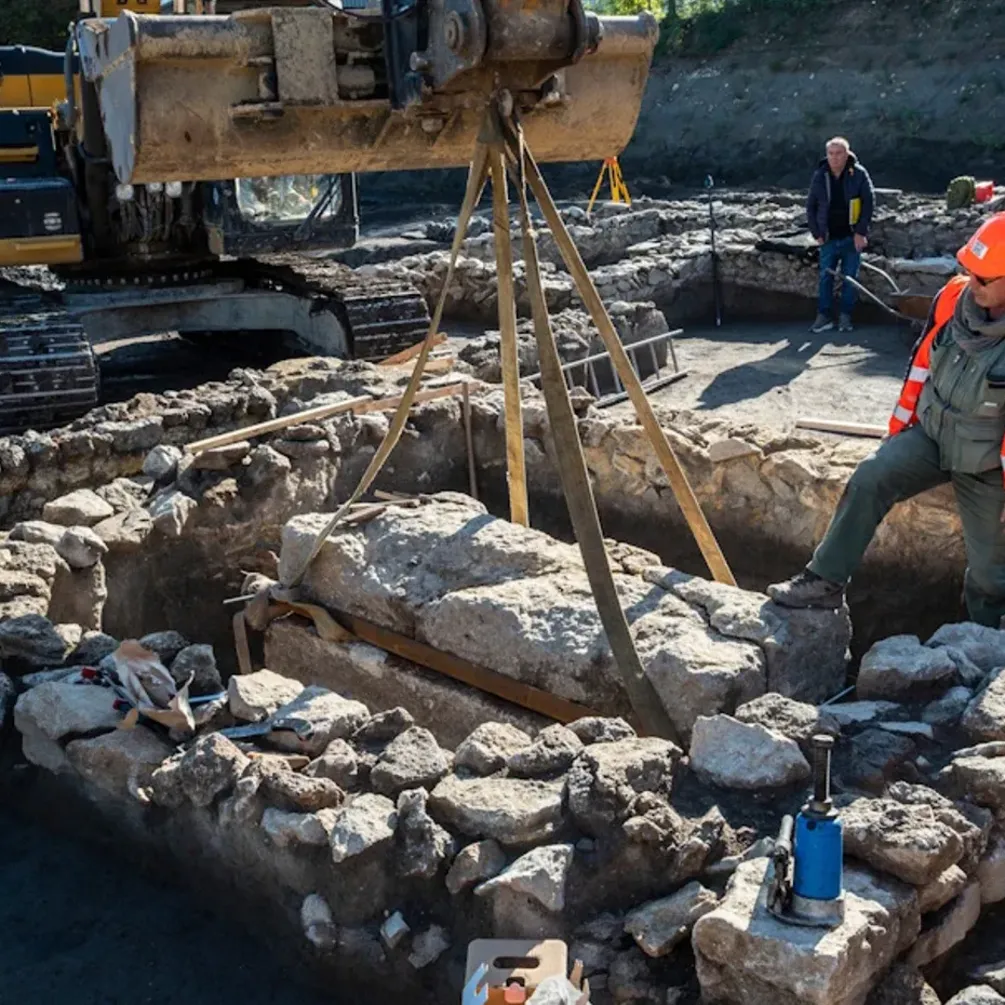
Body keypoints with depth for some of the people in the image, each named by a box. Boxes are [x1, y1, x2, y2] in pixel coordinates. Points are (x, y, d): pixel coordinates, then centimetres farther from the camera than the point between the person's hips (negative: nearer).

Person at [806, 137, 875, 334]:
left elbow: (868, 203, -5)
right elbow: (811, 207, 6)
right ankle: (824, 316, 9)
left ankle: (845, 316, 13)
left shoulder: (858, 174, -8)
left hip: (851, 237, -2)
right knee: (825, 277, 2)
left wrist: (861, 232, -10)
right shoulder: (820, 176, -2)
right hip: (829, 238, 2)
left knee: (850, 278, 4)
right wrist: (817, 234, 1)